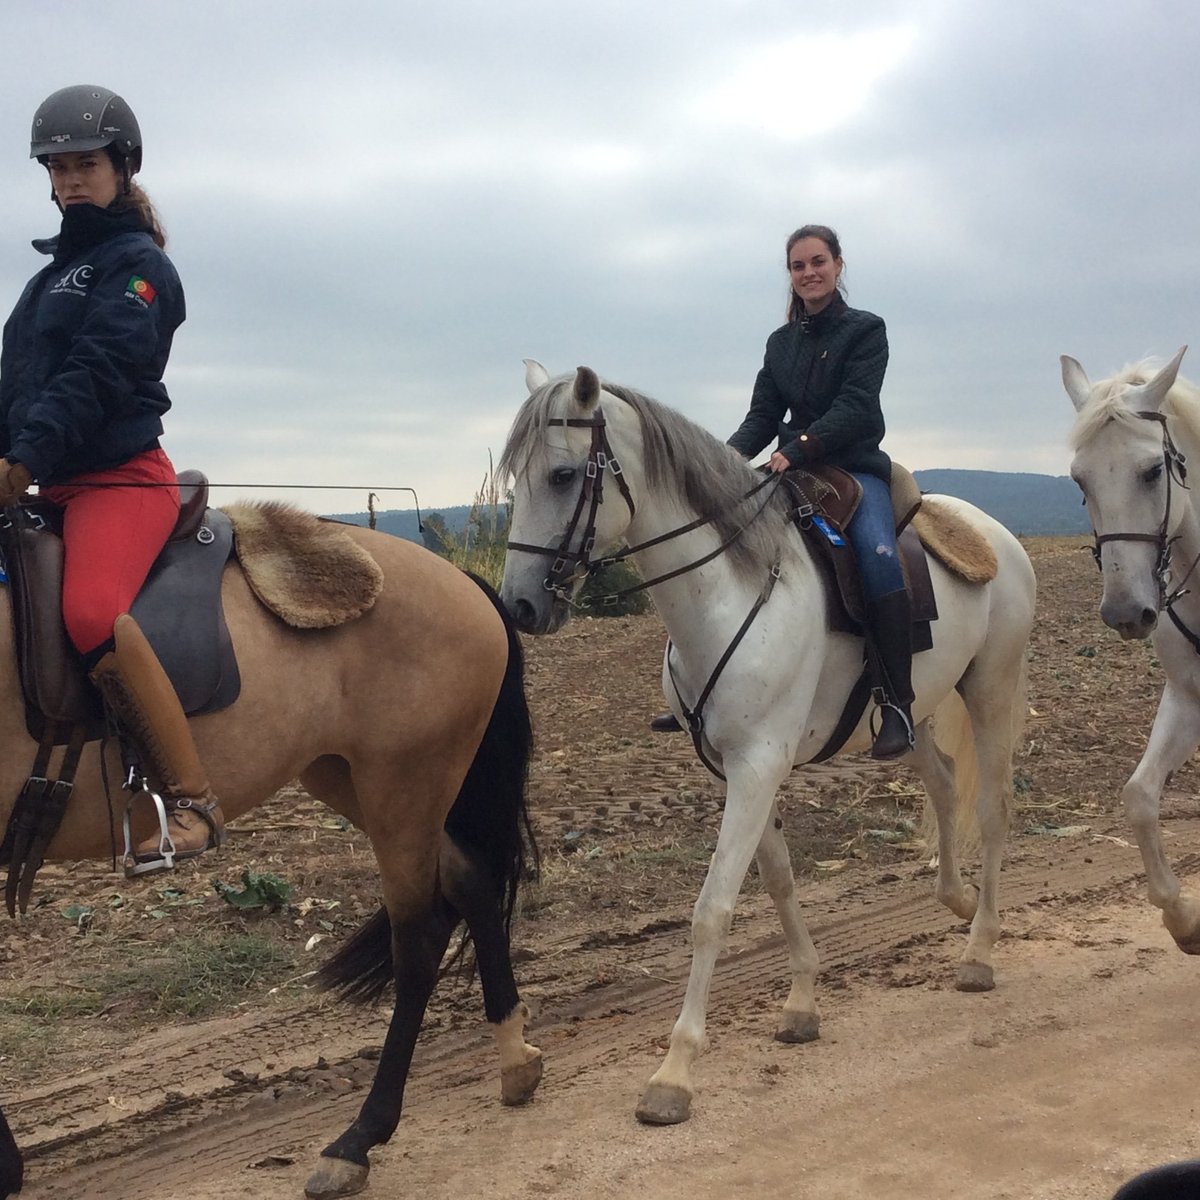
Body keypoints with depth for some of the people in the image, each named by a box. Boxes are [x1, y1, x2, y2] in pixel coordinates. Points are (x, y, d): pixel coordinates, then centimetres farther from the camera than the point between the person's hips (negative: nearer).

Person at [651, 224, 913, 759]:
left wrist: (797, 448, -28)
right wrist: (735, 453, -13)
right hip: (793, 470, 6)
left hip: (855, 466, -6)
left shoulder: (865, 330, 0)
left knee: (878, 556, -33)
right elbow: (763, 413, 9)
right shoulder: (781, 342, 15)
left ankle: (896, 705, -31)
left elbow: (853, 408, -13)